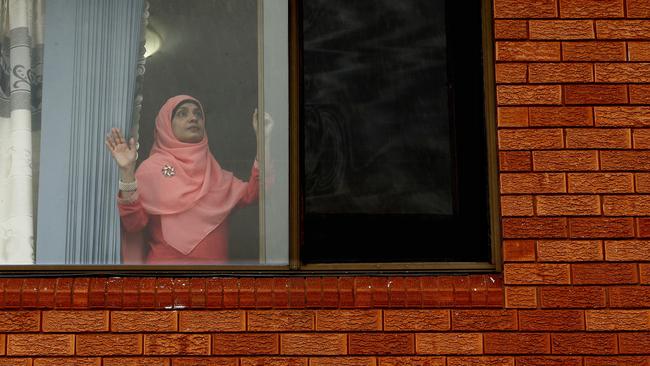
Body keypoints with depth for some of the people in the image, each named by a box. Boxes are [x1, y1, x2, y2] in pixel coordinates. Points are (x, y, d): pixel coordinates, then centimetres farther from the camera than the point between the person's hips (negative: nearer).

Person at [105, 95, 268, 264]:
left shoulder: (212, 169, 9)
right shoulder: (152, 167, -4)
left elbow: (250, 194, -1)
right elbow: (134, 223, -12)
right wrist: (126, 172, -24)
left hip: (214, 260, 4)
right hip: (168, 260, -4)